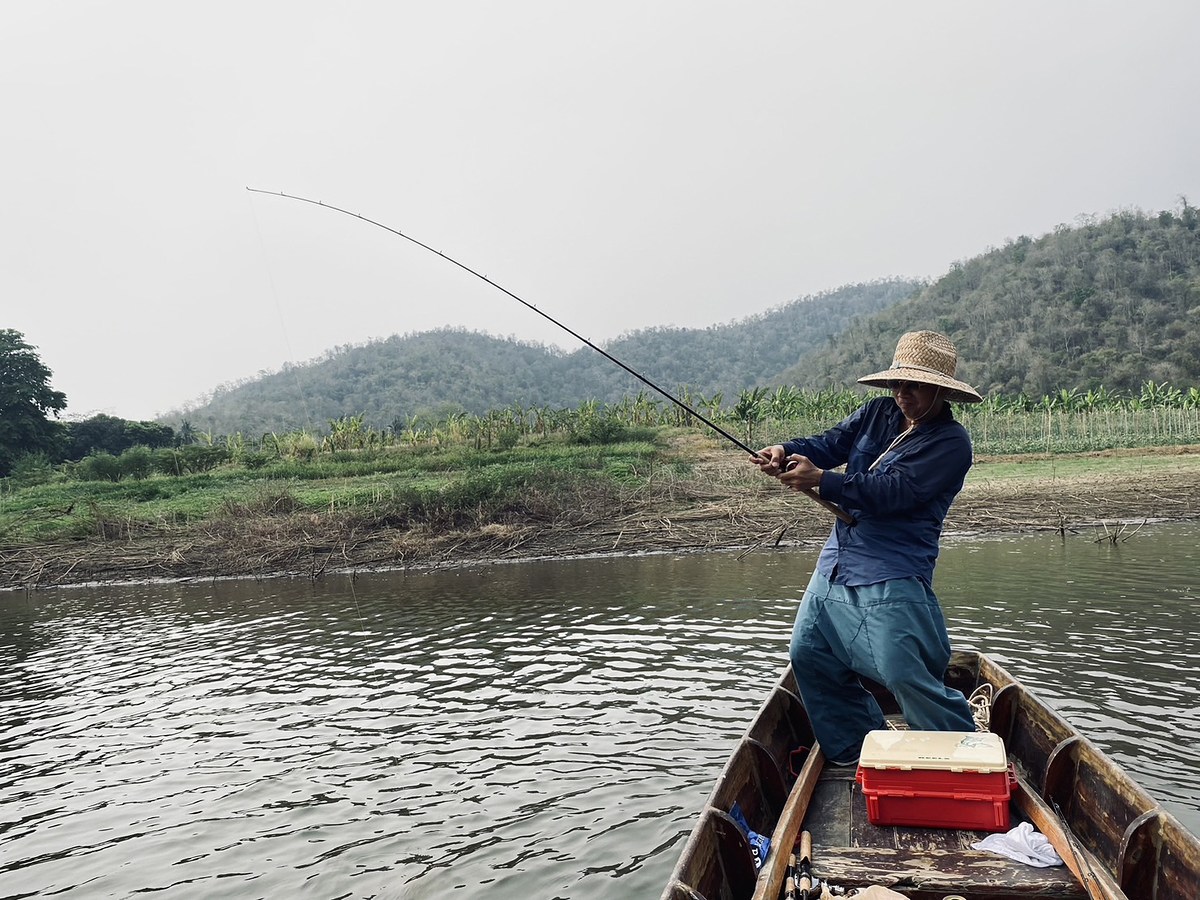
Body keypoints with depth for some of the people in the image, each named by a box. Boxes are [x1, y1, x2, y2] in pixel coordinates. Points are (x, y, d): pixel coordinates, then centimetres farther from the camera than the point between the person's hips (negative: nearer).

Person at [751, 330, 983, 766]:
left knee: (907, 676, -14)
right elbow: (829, 444, 2)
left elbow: (895, 492, -22)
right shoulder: (877, 413, 9)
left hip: (890, 581, -8)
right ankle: (855, 754, 28)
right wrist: (787, 451, -20)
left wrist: (822, 481, -27)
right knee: (808, 654, 13)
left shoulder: (950, 441, -12)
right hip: (835, 565, 8)